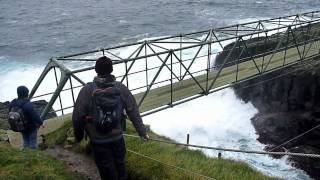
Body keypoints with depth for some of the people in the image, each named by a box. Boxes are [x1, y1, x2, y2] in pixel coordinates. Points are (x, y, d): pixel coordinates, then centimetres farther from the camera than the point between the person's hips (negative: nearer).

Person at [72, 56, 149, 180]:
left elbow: (77, 116, -13)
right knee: (119, 165, 26)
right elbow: (134, 112, -5)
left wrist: (78, 136, 4)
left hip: (98, 140, -2)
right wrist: (142, 132, 5)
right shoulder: (121, 88, -9)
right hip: (117, 137, 3)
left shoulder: (87, 90, -17)